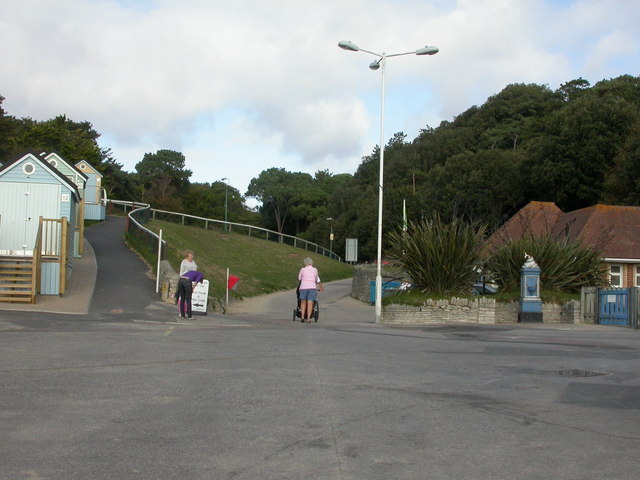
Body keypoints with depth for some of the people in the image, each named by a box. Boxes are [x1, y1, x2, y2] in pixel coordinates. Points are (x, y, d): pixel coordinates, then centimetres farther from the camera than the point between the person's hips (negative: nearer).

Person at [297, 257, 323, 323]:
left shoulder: (302, 269, 9)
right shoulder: (315, 270, 12)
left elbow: (299, 278, 17)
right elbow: (317, 280, 23)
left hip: (303, 287, 0)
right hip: (312, 287, 0)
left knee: (303, 303, 10)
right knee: (310, 303, -3)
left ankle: (302, 316, -4)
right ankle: (308, 318, -11)